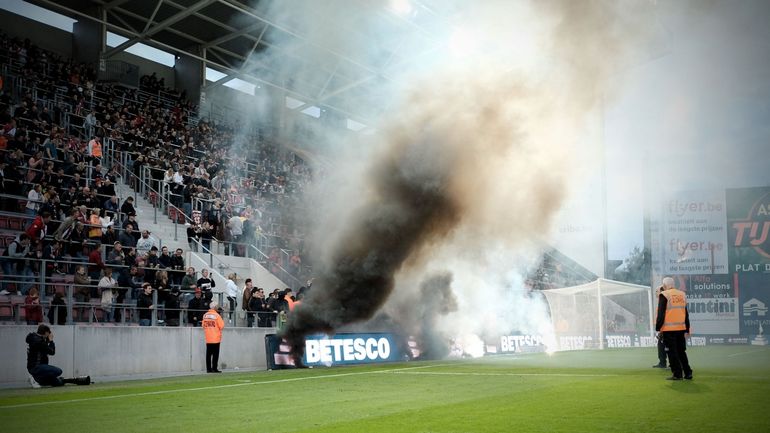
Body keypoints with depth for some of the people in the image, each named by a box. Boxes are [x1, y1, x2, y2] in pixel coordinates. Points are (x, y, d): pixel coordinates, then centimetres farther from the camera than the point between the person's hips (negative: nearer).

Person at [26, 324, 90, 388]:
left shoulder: (34, 338, 12)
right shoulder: (38, 341, -19)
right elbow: (52, 352, -16)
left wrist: (47, 340, 9)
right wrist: (51, 340, -4)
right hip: (36, 367, -10)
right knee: (58, 371, -26)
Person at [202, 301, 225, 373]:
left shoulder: (205, 315, 3)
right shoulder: (216, 315, -13)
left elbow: (203, 325, 12)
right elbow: (222, 326, -13)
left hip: (208, 338, 5)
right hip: (216, 338, -5)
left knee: (208, 354, 9)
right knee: (215, 354, 1)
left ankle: (208, 369, 10)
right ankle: (214, 368, 0)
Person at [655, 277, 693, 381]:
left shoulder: (664, 295, -7)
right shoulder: (682, 294, 12)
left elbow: (661, 313, -11)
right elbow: (686, 314, 15)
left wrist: (658, 328, -5)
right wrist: (687, 329, 20)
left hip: (669, 329, -6)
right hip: (681, 328, 6)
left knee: (672, 352, 1)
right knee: (681, 351, 16)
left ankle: (677, 374, 1)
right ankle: (688, 373, 16)